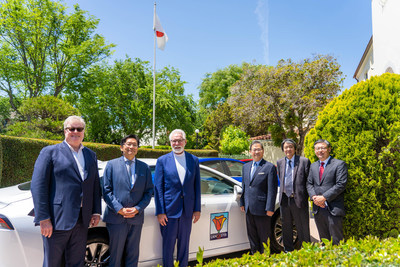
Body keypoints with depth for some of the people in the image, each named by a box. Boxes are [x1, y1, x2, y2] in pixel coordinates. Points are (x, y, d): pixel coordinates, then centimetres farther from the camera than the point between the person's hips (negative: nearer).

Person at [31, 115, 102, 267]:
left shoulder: (91, 155, 13)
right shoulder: (50, 152, -2)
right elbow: (38, 186, -8)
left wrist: (96, 212, 6)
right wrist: (44, 219, -13)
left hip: (82, 220, 4)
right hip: (57, 220, -4)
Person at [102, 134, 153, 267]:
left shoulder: (144, 167, 8)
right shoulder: (112, 164, 2)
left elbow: (148, 192, 5)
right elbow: (106, 190, -3)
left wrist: (138, 209, -9)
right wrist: (120, 209, -13)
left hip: (136, 218, 2)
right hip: (116, 218, -2)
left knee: (133, 256, 13)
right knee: (115, 255, 8)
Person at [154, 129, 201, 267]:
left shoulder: (194, 160, 5)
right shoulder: (162, 160, -2)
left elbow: (197, 186, 6)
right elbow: (158, 188, -4)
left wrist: (197, 209, 3)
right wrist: (160, 212, -9)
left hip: (187, 211, 2)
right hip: (169, 210, -2)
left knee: (184, 244, 15)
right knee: (168, 245, 9)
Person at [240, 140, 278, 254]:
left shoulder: (270, 167, -8)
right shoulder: (246, 166, 11)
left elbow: (272, 190, -12)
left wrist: (270, 208, -15)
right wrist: (242, 203, 12)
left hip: (261, 208, -6)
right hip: (248, 208, 6)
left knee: (264, 236, 8)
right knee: (252, 236, 17)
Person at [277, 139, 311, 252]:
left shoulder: (304, 161, -3)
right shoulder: (280, 162, 10)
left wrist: (308, 196, -6)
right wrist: (283, 193, 12)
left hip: (299, 199, -4)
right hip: (284, 200, 4)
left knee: (303, 228, 5)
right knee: (286, 228, 15)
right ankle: (288, 251, 29)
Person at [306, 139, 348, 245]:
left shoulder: (339, 164, -3)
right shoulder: (313, 166, 16)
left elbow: (341, 185, -12)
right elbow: (309, 183, 13)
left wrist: (324, 197, -16)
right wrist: (313, 197, -6)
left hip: (333, 209, -5)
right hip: (318, 209, 5)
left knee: (336, 241, 1)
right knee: (323, 240, 14)